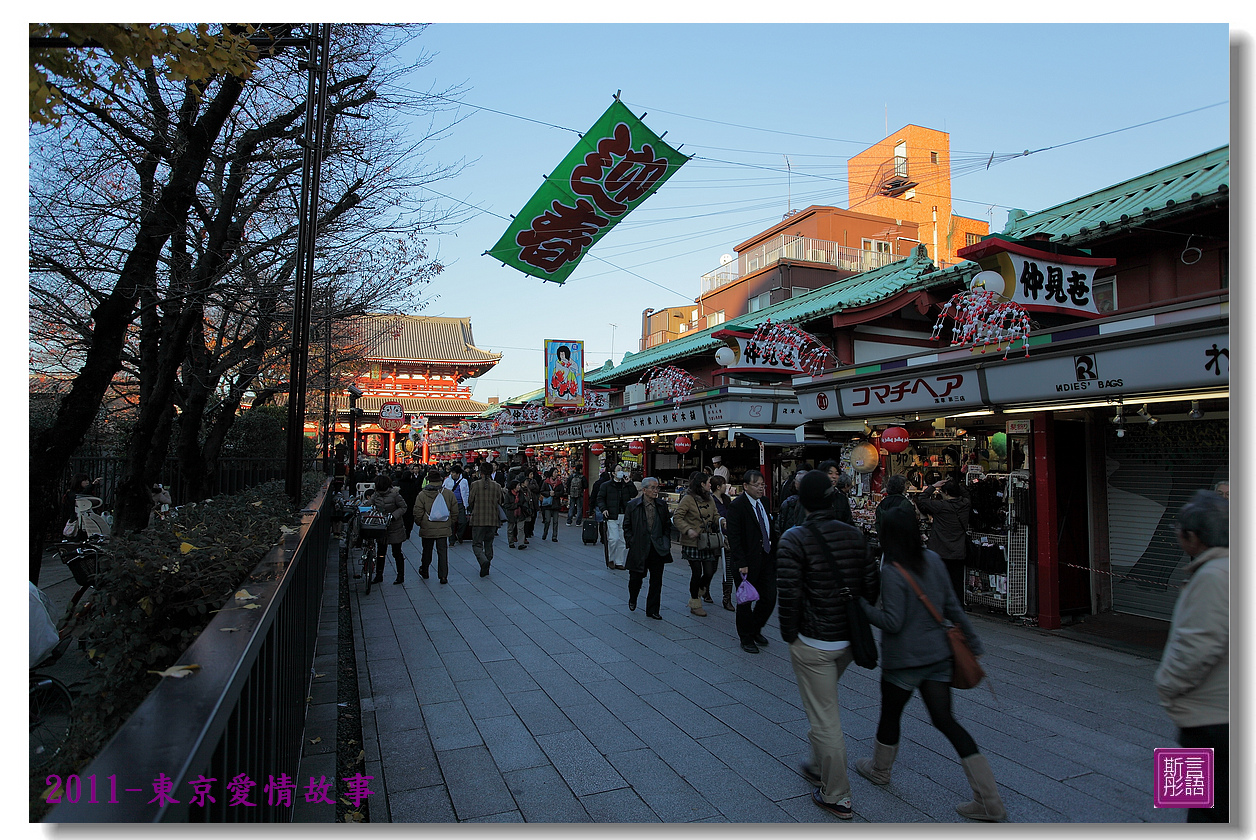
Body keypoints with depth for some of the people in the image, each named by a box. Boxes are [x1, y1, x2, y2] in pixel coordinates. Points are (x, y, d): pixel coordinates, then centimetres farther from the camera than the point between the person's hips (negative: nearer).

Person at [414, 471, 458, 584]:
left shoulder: (422, 495, -8)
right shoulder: (448, 494, -3)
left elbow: (417, 513, -5)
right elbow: (455, 512, 3)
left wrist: (420, 524, 12)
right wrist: (450, 524, 16)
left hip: (427, 529, 0)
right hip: (444, 529, 0)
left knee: (427, 551, 16)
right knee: (443, 552, 4)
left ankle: (424, 572, 33)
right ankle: (443, 576, 0)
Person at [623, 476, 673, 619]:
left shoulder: (662, 505, 5)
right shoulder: (632, 506, -3)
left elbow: (667, 525, 14)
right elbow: (627, 527, 3)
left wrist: (666, 542, 4)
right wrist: (631, 543, -5)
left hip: (658, 549, 2)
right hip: (639, 549, -2)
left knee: (656, 581, 4)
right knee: (636, 577, 8)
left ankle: (652, 610, 16)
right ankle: (632, 600, 39)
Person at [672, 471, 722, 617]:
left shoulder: (710, 499, 11)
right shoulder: (688, 499, -11)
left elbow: (715, 516, 16)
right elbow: (677, 518, -12)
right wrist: (688, 530, -25)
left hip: (707, 543, 6)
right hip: (692, 543, -6)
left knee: (710, 572, 3)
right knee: (697, 573, 0)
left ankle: (701, 590, 36)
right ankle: (695, 604, 18)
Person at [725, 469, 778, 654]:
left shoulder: (763, 502, 9)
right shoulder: (737, 506, -13)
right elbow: (734, 538, -17)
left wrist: (777, 537, 1)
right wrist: (741, 563, -21)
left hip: (767, 558, 6)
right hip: (748, 562, -6)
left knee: (769, 598, 8)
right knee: (745, 601, 8)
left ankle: (755, 629, 32)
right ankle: (746, 638, 25)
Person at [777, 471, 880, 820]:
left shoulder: (794, 539, -16)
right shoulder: (853, 534, 0)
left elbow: (788, 595, -18)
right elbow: (872, 584, 4)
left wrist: (789, 635, -4)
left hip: (813, 643, -6)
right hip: (850, 639, 6)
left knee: (824, 719, 6)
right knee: (824, 705, 27)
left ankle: (836, 797, 19)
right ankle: (819, 767, 41)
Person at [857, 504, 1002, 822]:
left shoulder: (891, 572, -22)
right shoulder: (933, 560, -2)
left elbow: (893, 622, -22)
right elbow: (952, 605, 5)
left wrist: (861, 606, -15)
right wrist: (972, 641, 13)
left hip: (904, 659, -6)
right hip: (937, 655, 6)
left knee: (890, 715, 17)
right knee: (946, 721, 11)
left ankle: (879, 769, 40)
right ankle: (989, 801, 10)